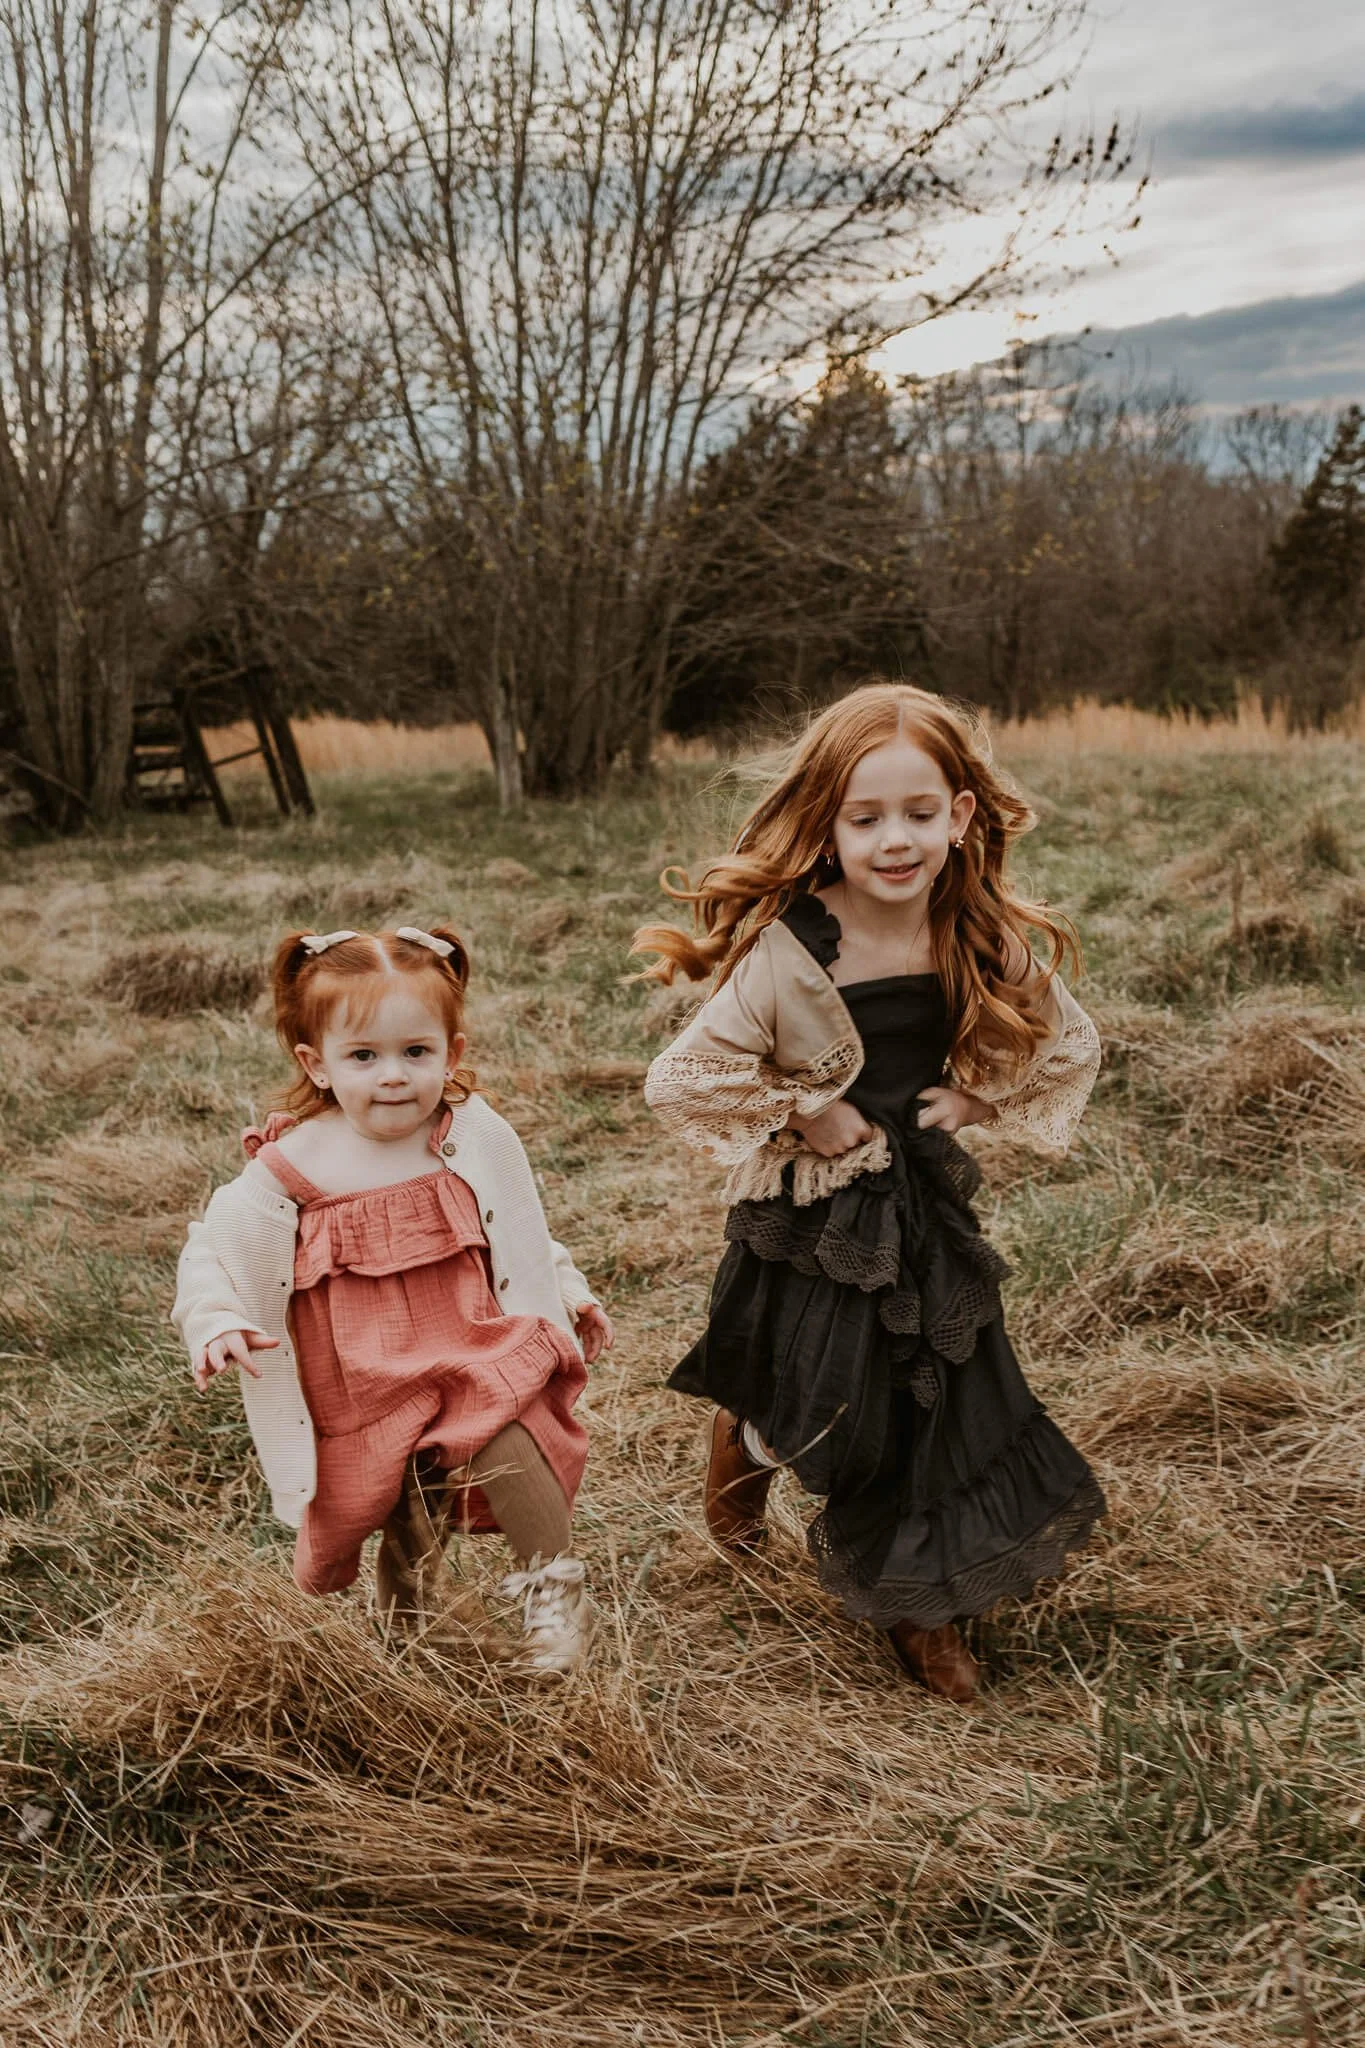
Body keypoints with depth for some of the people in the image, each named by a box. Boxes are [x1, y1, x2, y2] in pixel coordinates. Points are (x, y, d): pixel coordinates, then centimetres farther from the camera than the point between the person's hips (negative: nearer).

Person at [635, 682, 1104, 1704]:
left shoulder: (987, 945, -9)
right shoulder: (786, 953, -23)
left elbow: (1071, 1045, 7)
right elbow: (679, 1082, -22)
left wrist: (978, 1096, -5)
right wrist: (801, 1114, -17)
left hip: (927, 1207, 4)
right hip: (807, 1223, -4)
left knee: (944, 1403, 10)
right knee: (802, 1409, 10)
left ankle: (923, 1609, 33)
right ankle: (743, 1442, 48)